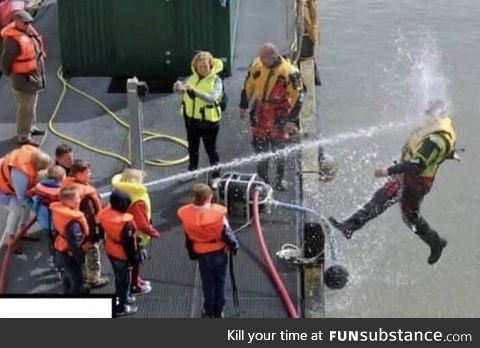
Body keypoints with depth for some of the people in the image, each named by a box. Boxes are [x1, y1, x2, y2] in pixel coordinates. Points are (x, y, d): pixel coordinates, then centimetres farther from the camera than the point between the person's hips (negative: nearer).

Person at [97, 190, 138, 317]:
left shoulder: (105, 213, -13)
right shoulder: (126, 222, -36)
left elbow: (102, 231, 4)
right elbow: (128, 243, -26)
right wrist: (133, 257, -11)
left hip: (110, 251, 8)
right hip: (122, 254, -7)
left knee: (118, 276, 29)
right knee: (124, 280, 13)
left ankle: (122, 298, 49)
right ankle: (121, 307, 28)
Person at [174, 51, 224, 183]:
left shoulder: (216, 80, -12)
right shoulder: (193, 78, 4)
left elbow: (212, 98, -28)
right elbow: (185, 94, 2)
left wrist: (194, 91, -39)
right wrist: (179, 87, -21)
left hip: (208, 119, -6)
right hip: (191, 117, 6)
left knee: (211, 149, 3)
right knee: (192, 147, 20)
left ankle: (216, 176, 16)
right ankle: (192, 171, 38)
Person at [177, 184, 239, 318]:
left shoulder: (186, 214, -17)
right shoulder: (218, 212, -27)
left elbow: (188, 239, -2)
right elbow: (227, 233, -14)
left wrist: (192, 254, 14)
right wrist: (234, 246, 5)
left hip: (202, 255, 1)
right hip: (220, 253, -1)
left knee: (208, 284, 18)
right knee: (220, 283, 16)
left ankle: (209, 312, 27)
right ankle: (219, 311, 26)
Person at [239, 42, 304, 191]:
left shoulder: (289, 72, -22)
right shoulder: (257, 65, -8)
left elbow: (298, 96, -15)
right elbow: (248, 86, 8)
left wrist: (292, 119, -17)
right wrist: (243, 105, 14)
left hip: (279, 114, -4)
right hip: (260, 112, 4)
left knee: (278, 148, 6)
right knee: (260, 146, 9)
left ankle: (279, 180, 24)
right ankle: (262, 178, 26)